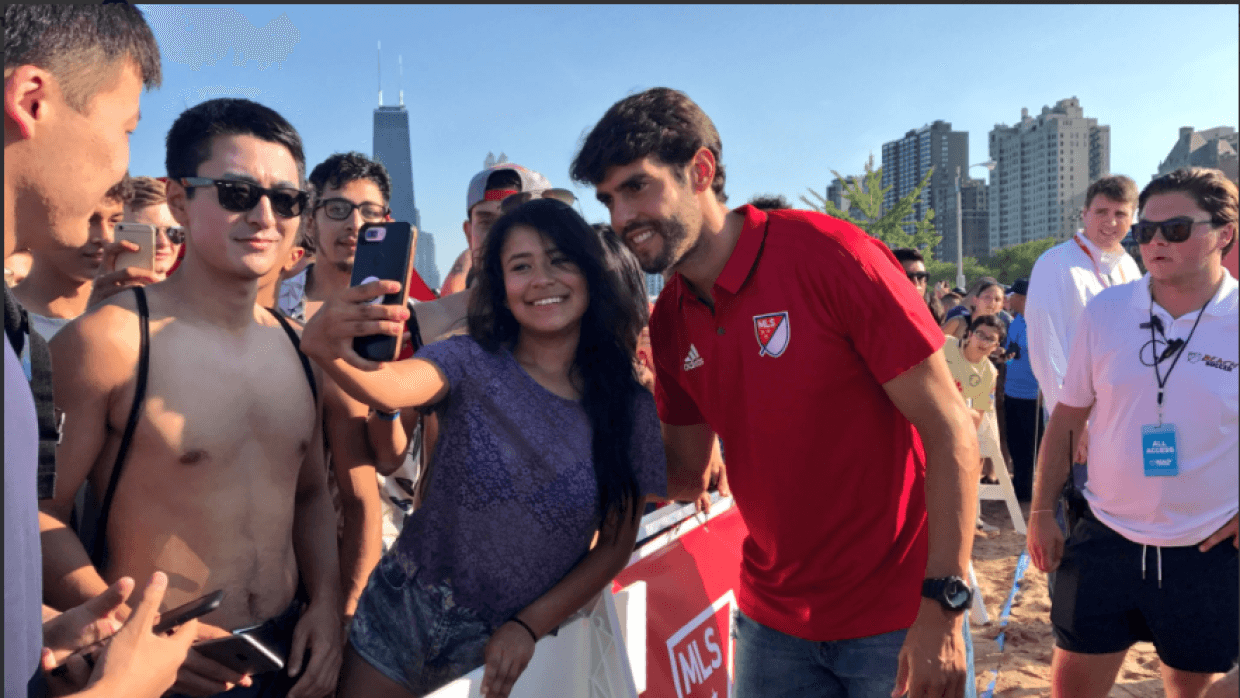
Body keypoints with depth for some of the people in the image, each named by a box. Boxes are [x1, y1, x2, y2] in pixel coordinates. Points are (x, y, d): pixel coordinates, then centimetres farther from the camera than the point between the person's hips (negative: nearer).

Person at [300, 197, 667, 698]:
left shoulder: (630, 408, -5)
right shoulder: (471, 364, -9)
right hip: (407, 615, 0)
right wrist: (328, 352, -51)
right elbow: (390, 386, -30)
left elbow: (616, 546, -1)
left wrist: (528, 627, -9)